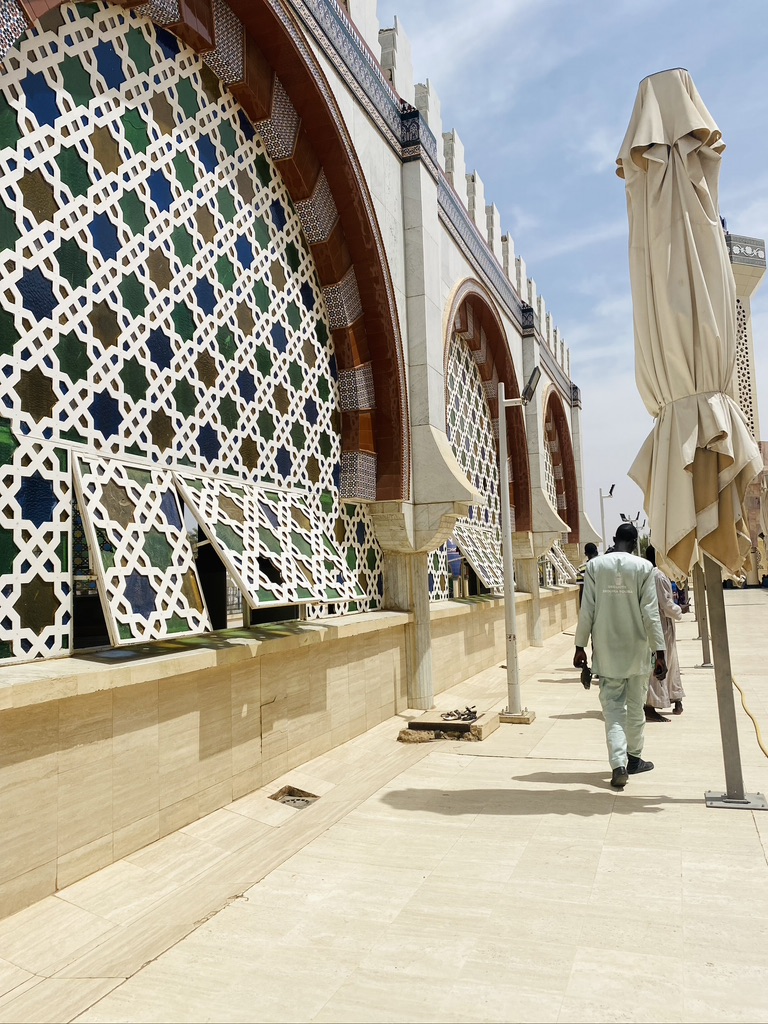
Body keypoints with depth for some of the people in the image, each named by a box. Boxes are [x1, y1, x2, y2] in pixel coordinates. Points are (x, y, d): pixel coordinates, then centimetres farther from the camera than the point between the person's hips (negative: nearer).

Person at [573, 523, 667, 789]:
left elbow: (587, 610, -3)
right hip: (637, 650, 0)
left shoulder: (595, 566, -3)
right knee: (635, 706, 16)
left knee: (612, 708, 5)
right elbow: (650, 613, -8)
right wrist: (659, 651, -3)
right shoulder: (643, 567, -6)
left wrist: (580, 646, 4)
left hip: (606, 651, 0)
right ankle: (633, 758, 30)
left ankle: (619, 765, -7)